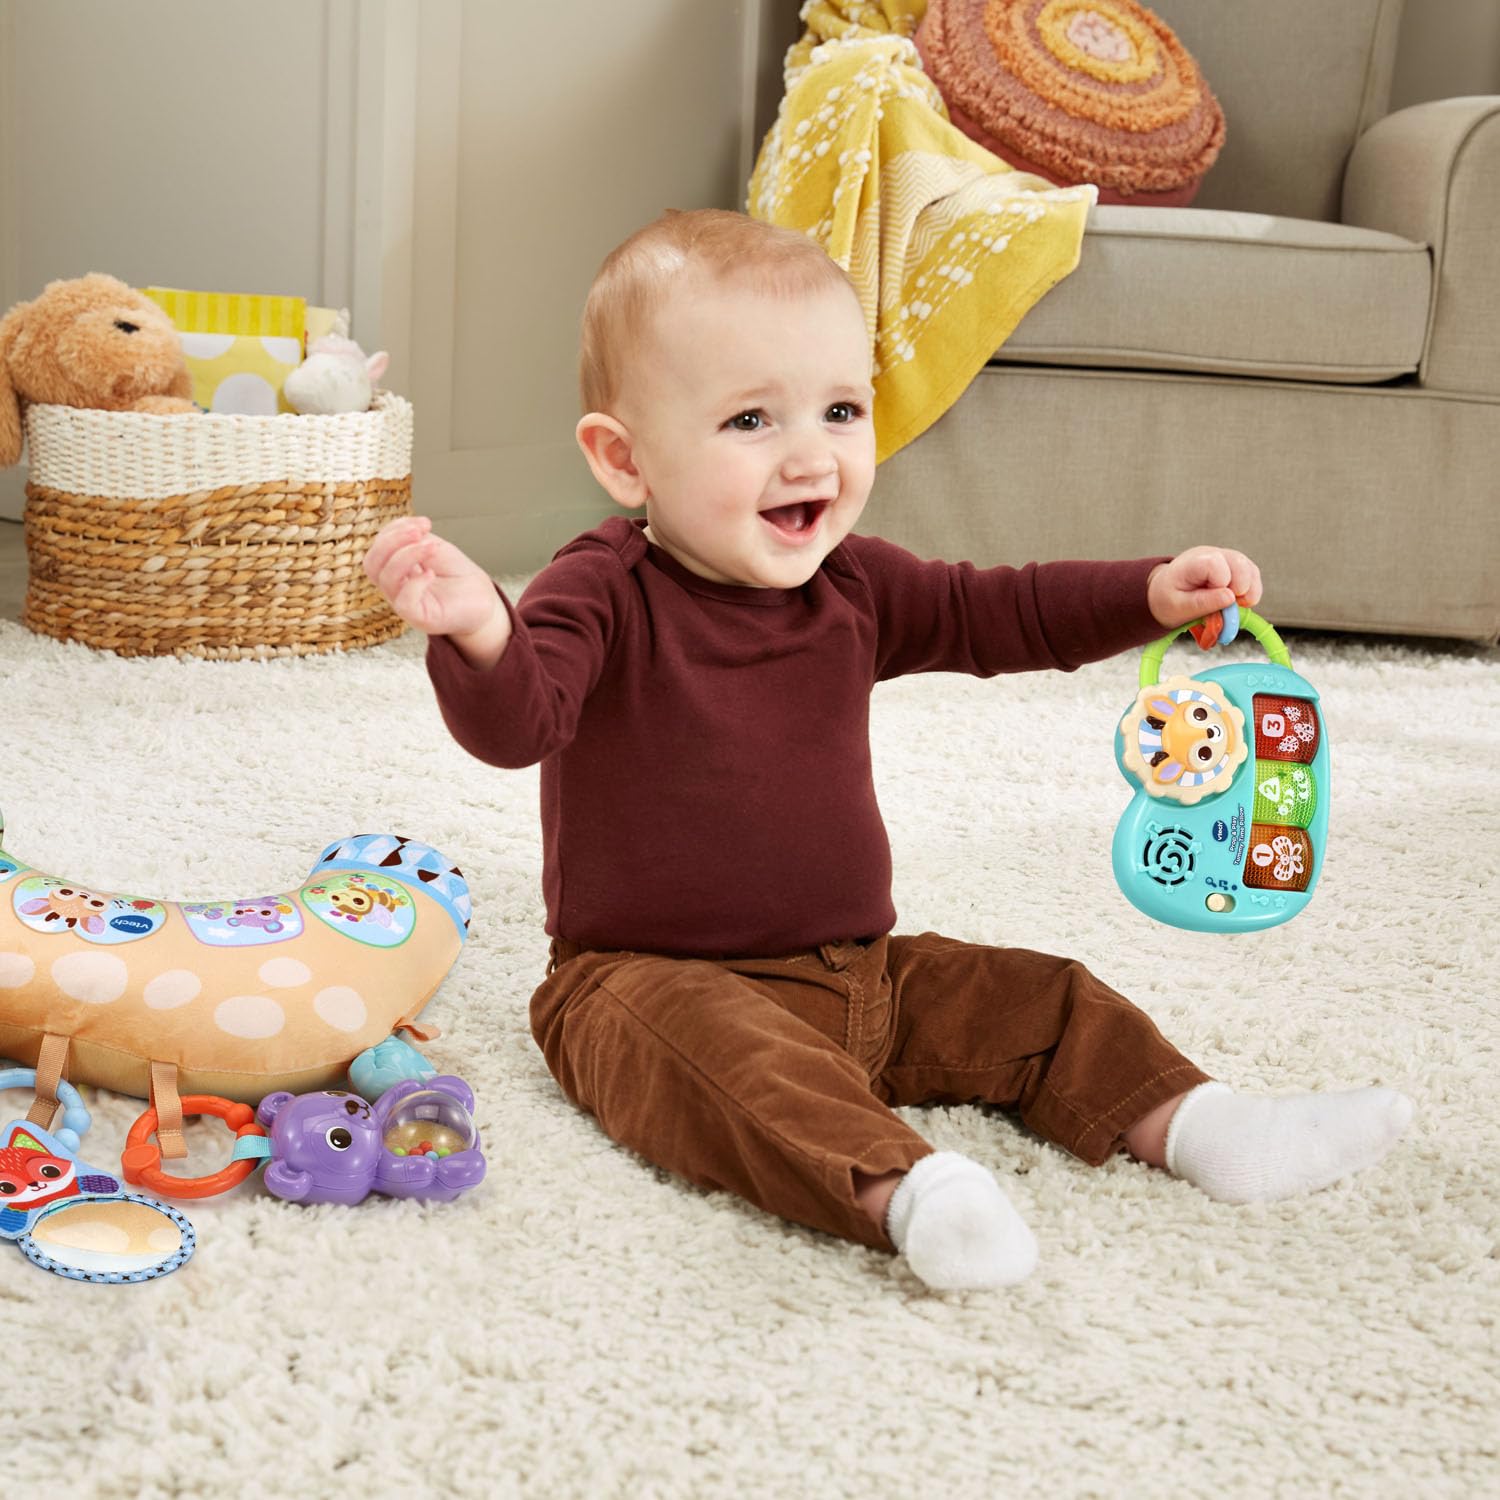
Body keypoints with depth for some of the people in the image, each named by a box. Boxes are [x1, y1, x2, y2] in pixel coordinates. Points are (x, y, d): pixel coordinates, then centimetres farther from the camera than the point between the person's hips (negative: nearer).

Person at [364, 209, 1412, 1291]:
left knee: (1039, 997, 2)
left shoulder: (853, 587, 5)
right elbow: (516, 722, -31)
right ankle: (900, 1191, -56)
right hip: (655, 983, -7)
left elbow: (994, 614, 13)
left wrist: (1151, 596, -1)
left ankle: (1194, 1123, -4)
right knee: (728, 1056, -38)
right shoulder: (607, 597, -15)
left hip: (855, 970, 8)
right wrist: (477, 633, -53)